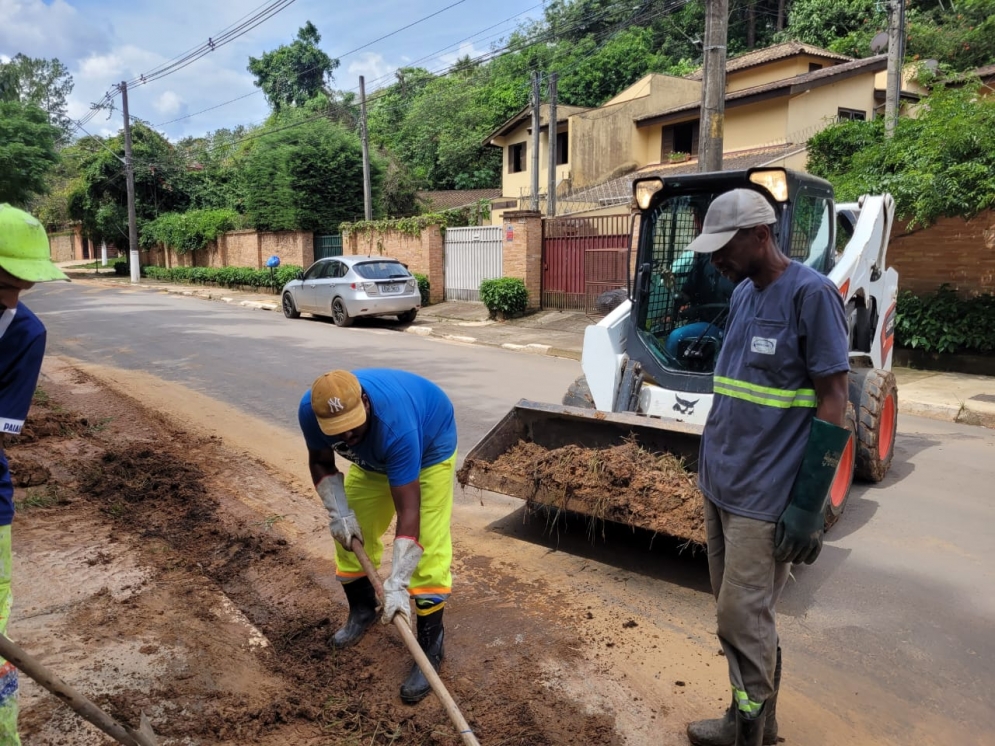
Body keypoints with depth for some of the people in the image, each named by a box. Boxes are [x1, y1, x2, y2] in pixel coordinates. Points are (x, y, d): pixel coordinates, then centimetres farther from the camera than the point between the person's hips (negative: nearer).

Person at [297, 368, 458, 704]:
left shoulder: (396, 426, -45)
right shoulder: (311, 410, -30)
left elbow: (408, 511, -42)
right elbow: (321, 462, -8)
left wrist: (396, 584, -45)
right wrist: (338, 512, -21)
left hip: (429, 444, -5)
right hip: (373, 456, 6)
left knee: (428, 547, -14)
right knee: (351, 532, 7)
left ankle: (430, 649, -2)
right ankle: (362, 610, 33)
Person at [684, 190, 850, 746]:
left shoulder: (811, 294, -14)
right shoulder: (742, 294, 10)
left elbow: (834, 403, -16)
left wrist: (807, 506, -17)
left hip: (766, 495, -8)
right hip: (720, 485, 8)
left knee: (743, 618, 0)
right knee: (735, 612, 16)